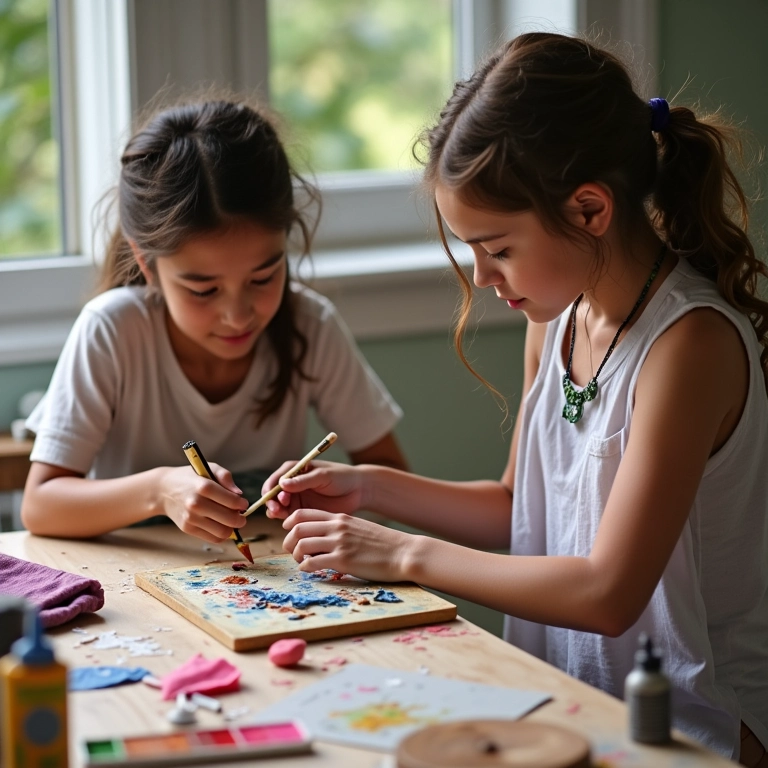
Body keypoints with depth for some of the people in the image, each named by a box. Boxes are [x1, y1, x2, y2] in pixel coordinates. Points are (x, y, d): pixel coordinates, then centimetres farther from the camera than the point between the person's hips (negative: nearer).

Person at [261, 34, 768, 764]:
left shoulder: (691, 340, -21)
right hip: (574, 697, 7)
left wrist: (405, 554, -16)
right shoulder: (558, 314, 4)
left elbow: (607, 593, -24)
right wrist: (372, 488, 5)